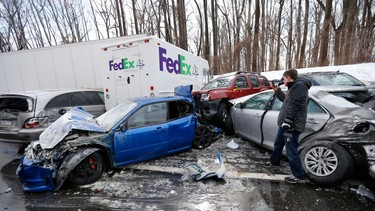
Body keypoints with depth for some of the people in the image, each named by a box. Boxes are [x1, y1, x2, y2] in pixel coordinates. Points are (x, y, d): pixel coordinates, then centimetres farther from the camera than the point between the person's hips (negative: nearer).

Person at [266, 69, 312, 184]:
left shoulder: (300, 85, -17)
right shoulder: (294, 86, 17)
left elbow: (296, 106, -26)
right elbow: (285, 99, 28)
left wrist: (288, 121, -27)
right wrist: (277, 90, 22)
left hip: (291, 125, -11)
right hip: (285, 123, 11)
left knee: (291, 151, -2)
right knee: (278, 144, 25)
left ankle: (299, 176, 13)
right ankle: (274, 161, 46)